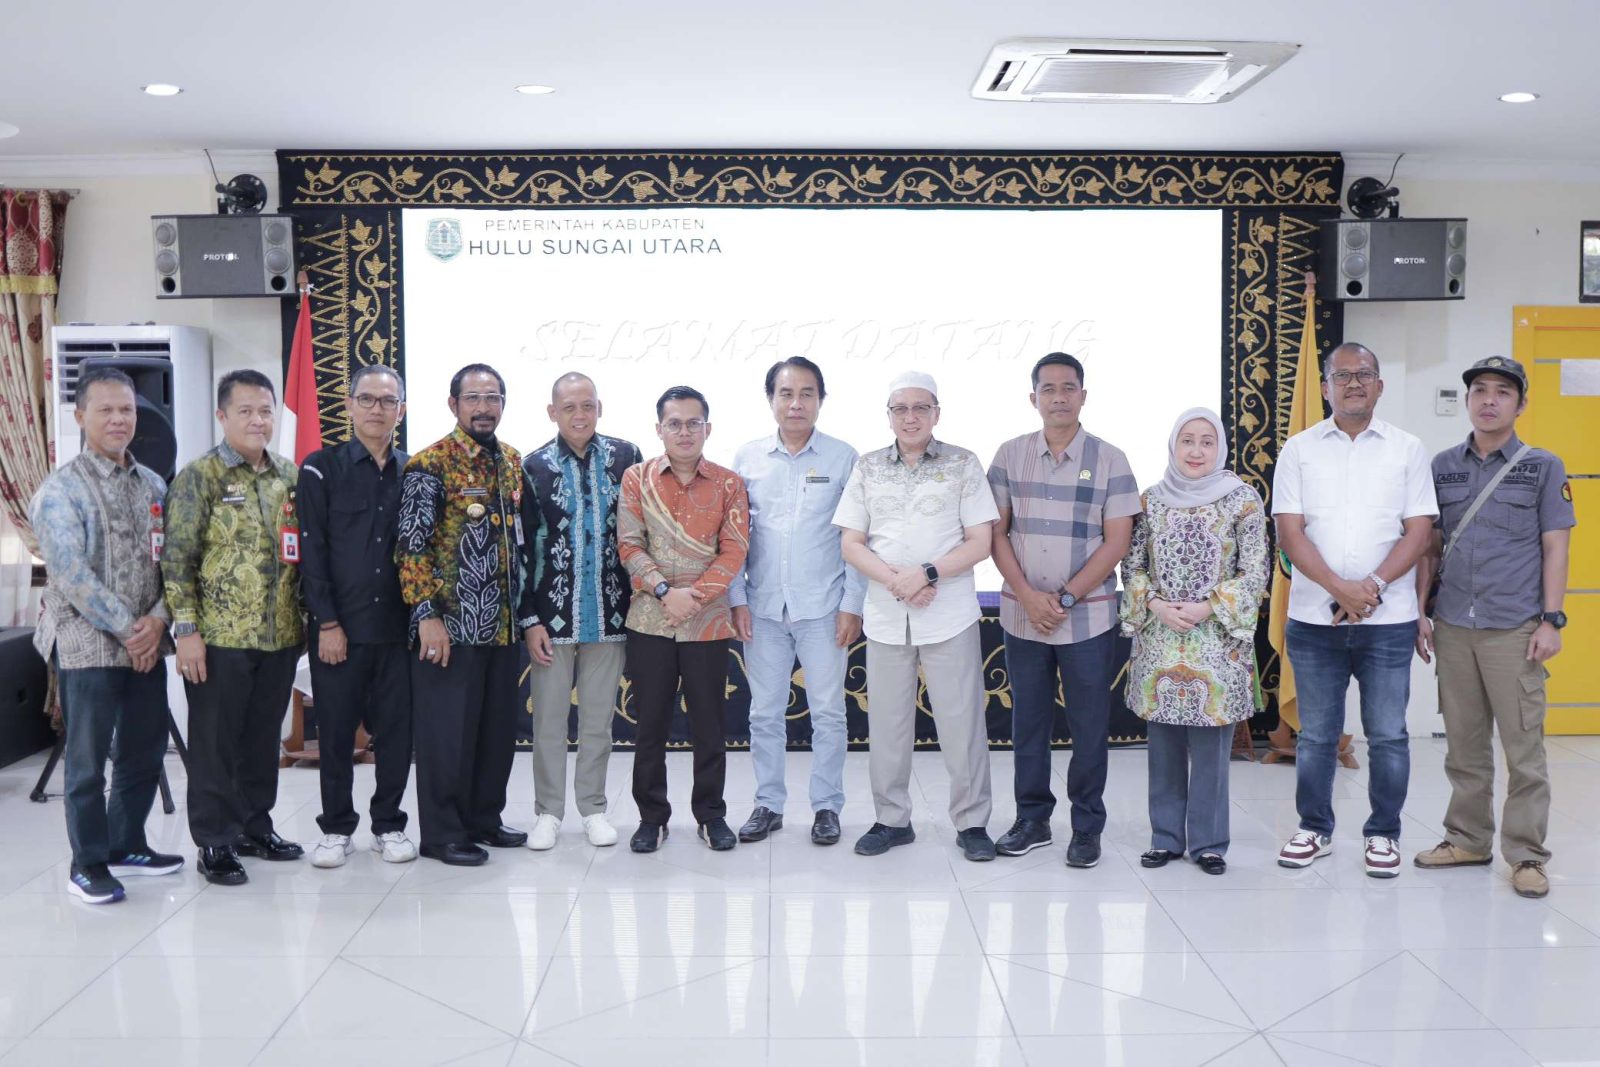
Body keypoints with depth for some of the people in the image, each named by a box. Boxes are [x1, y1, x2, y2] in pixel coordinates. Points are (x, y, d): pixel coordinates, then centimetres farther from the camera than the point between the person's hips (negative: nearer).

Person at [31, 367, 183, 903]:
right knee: (88, 759, 2)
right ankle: (88, 863, 14)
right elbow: (72, 575, -15)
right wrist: (125, 629, -15)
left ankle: (127, 845, 28)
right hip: (88, 644, -6)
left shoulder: (153, 485, 10)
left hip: (147, 644, 6)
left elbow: (172, 561, 7)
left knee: (146, 749, 13)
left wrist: (157, 620, -8)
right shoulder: (62, 488, -7)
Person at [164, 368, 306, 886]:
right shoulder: (199, 477, -6)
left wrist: (305, 617, 11)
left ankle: (255, 827, 28)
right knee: (215, 742, 4)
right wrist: (186, 629, -14)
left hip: (280, 635, 5)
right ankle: (215, 842, 15)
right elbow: (177, 558, -9)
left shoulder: (290, 476, 9)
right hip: (220, 635, -5)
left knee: (263, 738, 14)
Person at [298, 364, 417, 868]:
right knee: (336, 729, 5)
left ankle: (389, 825, 20)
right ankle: (336, 827, 19)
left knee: (397, 728, 6)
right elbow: (311, 550, -4)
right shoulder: (322, 468, 0)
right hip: (338, 626, -2)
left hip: (397, 624, 2)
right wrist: (327, 622, -10)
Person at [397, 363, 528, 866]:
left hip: (503, 623, 7)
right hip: (451, 623, -7)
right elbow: (412, 546, -12)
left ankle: (484, 818, 28)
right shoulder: (429, 465, -9)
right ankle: (442, 833, 13)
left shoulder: (513, 462, 12)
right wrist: (427, 615, -18)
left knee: (498, 726, 14)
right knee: (447, 730, 1)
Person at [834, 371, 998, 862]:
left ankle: (972, 822, 16)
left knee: (961, 721, 2)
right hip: (885, 616, 3)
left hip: (950, 614, -2)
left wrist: (926, 574, -16)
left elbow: (980, 544, -3)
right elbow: (851, 544, 4)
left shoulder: (963, 465, 0)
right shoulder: (868, 468, 7)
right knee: (886, 724, 9)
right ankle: (891, 820, 23)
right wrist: (896, 581, -12)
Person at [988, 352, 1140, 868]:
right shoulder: (1010, 455, 4)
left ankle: (1087, 827, 19)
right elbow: (997, 533, 3)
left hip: (1089, 618, -2)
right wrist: (1027, 596, -9)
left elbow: (1117, 541, -5)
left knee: (1089, 726, 5)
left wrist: (1066, 598, -12)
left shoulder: (1109, 460, -1)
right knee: (1028, 721, 11)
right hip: (1022, 615, 2)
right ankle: (1032, 820, 24)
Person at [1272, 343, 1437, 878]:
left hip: (1388, 619, 0)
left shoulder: (1407, 449, 6)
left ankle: (1383, 834, 21)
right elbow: (1289, 532, -3)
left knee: (1387, 734, 6)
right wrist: (1340, 589, -14)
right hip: (1313, 618, 0)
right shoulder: (1299, 449, 5)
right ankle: (1315, 829, 22)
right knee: (1316, 734, 9)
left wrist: (1374, 585, -14)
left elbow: (1419, 530, 0)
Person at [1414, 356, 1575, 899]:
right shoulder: (1443, 466, 9)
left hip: (1515, 629, -3)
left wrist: (1551, 620, -6)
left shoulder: (1543, 467, 2)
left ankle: (1526, 855, 10)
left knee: (1523, 747, -1)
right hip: (1453, 626, 3)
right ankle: (1469, 839, 24)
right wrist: (1418, 613, 7)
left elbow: (1554, 548, 0)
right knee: (1464, 744, 11)